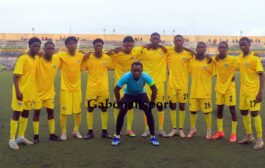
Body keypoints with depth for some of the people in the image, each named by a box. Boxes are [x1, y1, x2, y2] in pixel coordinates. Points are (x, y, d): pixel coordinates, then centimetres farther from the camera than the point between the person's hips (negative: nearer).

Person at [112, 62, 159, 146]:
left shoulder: (145, 76, -34)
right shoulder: (126, 76, -36)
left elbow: (154, 89, -19)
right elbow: (116, 89, -24)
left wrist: (152, 103, -18)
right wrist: (119, 102, -23)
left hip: (141, 94, 1)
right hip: (128, 94, 0)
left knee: (149, 112, -12)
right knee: (121, 113, -15)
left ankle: (153, 137, 1)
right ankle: (117, 136, -1)